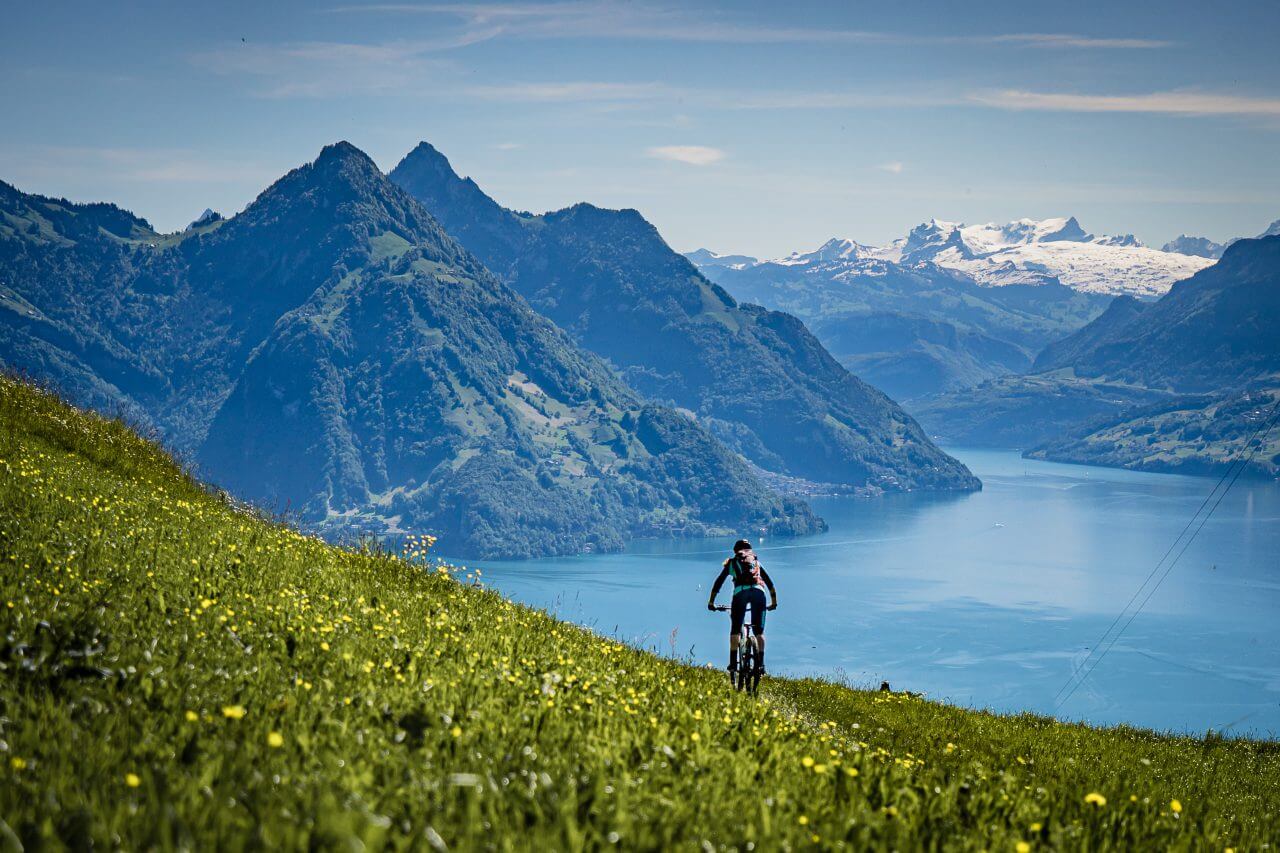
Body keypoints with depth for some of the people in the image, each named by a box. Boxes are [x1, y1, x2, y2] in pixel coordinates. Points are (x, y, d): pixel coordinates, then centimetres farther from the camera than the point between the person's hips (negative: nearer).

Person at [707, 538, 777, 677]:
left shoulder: (731, 562, 25)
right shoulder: (756, 561, 30)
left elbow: (718, 583, 25)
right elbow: (770, 583, 31)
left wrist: (711, 602, 32)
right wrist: (774, 601, 40)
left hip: (740, 592, -2)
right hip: (758, 591, 2)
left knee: (735, 631, 8)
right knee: (759, 632, 10)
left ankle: (733, 662, -1)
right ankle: (760, 663, 0)